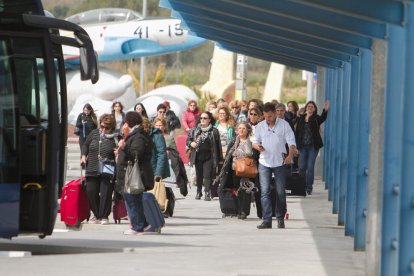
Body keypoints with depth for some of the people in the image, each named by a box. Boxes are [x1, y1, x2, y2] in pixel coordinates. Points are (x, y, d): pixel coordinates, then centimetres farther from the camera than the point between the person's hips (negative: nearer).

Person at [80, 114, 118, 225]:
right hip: (92, 170, 4)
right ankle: (96, 215, 21)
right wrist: (84, 156, 8)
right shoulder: (94, 133, 8)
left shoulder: (115, 138, -4)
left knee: (106, 194, -4)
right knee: (91, 192, 5)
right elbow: (85, 145, 22)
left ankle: (104, 216, 10)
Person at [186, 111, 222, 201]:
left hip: (209, 157, -3)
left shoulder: (214, 131, -1)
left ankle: (207, 193, -7)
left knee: (207, 175, -7)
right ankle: (199, 192, 23)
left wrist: (219, 158, -2)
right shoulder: (195, 130, 7)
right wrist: (191, 143, -10)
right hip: (198, 156, 3)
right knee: (199, 175, 11)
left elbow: (218, 145, 0)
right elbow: (188, 139, 14)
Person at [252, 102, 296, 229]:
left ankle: (280, 218, 18)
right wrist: (257, 146, -12)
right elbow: (255, 142, 13)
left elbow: (291, 142, -3)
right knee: (265, 191, -7)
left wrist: (290, 156, -20)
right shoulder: (260, 126, 7)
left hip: (279, 162, -2)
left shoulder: (284, 125, 0)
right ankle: (267, 220, -9)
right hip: (264, 163, 2)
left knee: (280, 192, 4)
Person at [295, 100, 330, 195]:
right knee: (302, 167, 4)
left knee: (310, 167, -3)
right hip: (302, 146, 3)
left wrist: (325, 110, -43)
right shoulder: (301, 119, 7)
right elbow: (297, 132, 8)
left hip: (313, 146, -2)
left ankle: (309, 187, 2)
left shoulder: (316, 118, 0)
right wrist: (297, 145, 1)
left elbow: (323, 118, -23)